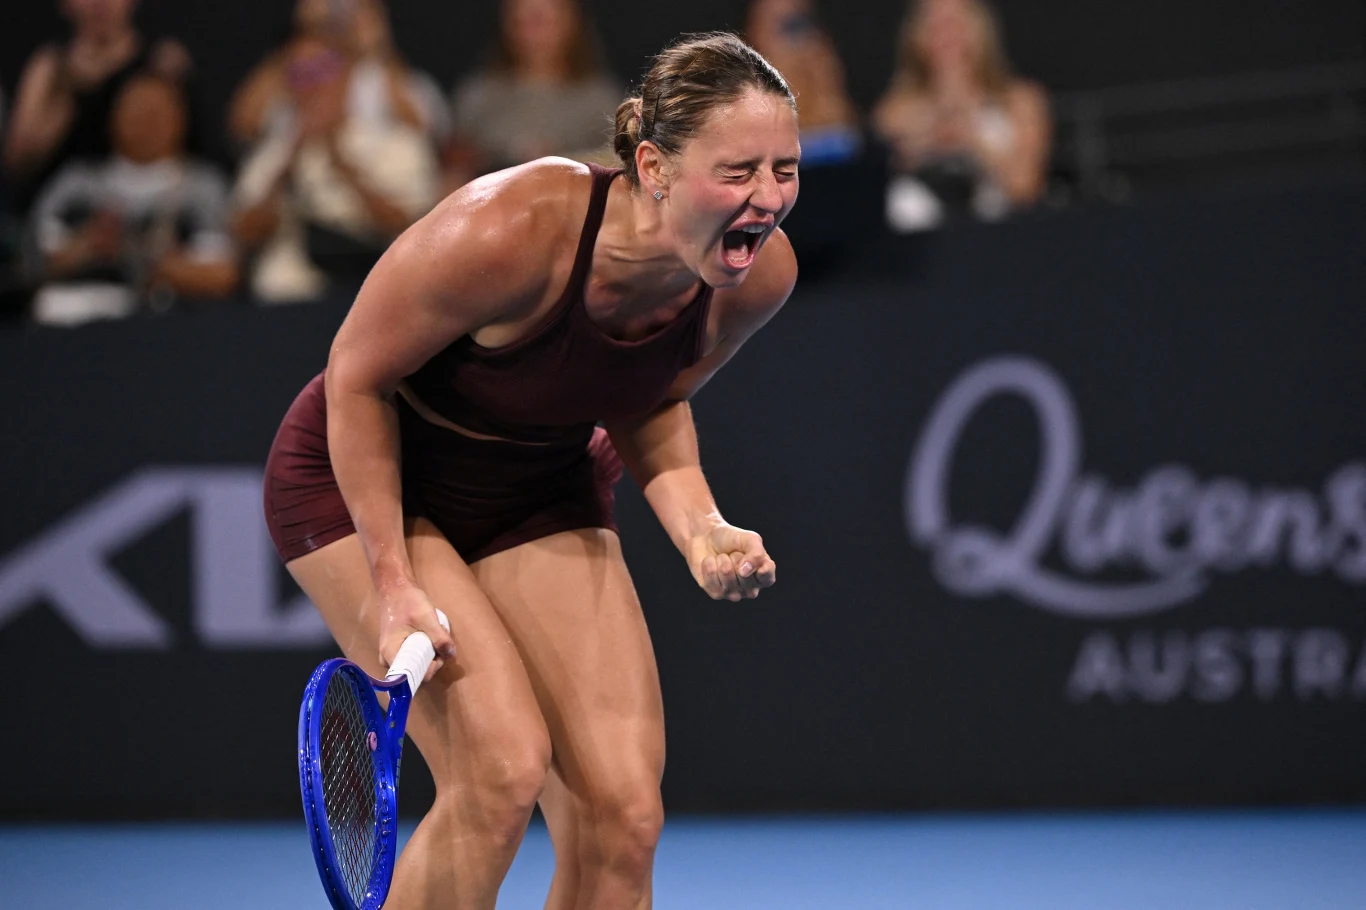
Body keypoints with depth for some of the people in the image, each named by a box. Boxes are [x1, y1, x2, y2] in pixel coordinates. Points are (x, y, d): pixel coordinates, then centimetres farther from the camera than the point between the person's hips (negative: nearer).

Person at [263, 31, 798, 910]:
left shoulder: (760, 273, -19)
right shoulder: (510, 231, -36)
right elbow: (357, 379, -20)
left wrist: (701, 528, -16)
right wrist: (393, 584, -21)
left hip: (543, 495, 5)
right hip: (364, 478, -5)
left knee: (622, 811, -9)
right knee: (503, 769, -23)